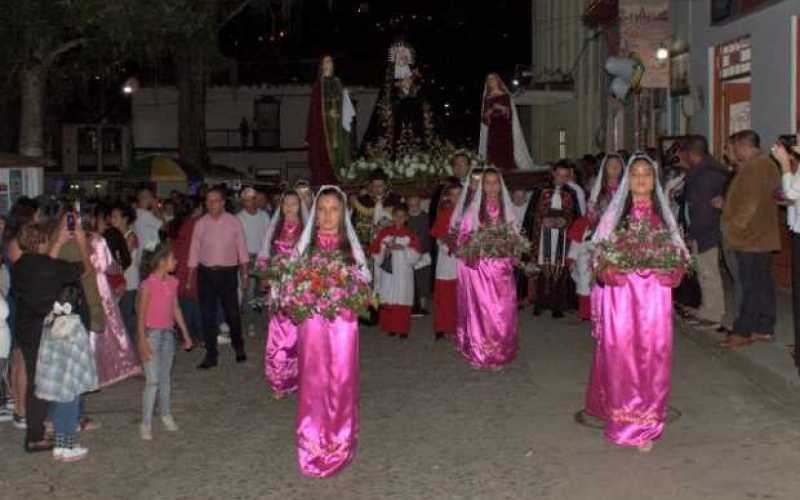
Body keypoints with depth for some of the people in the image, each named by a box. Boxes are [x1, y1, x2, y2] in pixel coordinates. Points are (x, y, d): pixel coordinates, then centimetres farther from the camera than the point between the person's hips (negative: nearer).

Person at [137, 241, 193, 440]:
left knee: (165, 378, 17)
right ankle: (146, 424, 2)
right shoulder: (148, 284, -15)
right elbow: (141, 315, -14)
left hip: (168, 333, 6)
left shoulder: (172, 282, 4)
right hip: (151, 334, -6)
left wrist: (185, 334, 17)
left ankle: (166, 415, 32)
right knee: (152, 381, -6)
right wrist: (142, 341, -17)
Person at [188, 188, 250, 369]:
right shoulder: (200, 224, 3)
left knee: (232, 313, 4)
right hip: (206, 273, 2)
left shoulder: (234, 222, -1)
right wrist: (190, 278, 3)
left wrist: (244, 272, -6)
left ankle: (239, 348, 28)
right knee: (207, 315, 4)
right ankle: (211, 355, 14)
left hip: (228, 273, -2)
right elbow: (194, 250, 6)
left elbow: (241, 248, 1)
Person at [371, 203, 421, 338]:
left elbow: (416, 255, -3)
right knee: (388, 301, 0)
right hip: (387, 273, 1)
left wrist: (403, 248, -14)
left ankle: (403, 329, 2)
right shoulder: (384, 233, 7)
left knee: (403, 302, -4)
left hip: (404, 274, -1)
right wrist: (385, 251, -10)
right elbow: (375, 252, 7)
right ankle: (390, 327, 9)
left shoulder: (410, 235, 5)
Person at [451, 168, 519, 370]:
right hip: (480, 264, -2)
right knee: (482, 307, -4)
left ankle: (502, 352, 11)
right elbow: (463, 235, 1)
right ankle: (481, 354, 6)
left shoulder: (507, 209, 9)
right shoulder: (474, 208, 1)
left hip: (502, 266, 2)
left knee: (503, 310, 0)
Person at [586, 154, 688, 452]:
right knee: (621, 354, -4)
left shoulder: (663, 215, 12)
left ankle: (647, 424, 8)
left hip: (655, 294, 1)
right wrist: (609, 266, -15)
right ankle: (624, 418, 9)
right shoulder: (615, 213, 7)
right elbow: (599, 251, 4)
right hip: (622, 292, -1)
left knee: (653, 354, -1)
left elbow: (679, 252, 13)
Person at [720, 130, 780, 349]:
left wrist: (733, 225, -15)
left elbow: (751, 203, -22)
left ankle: (743, 332, -2)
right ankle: (765, 329, 18)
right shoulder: (763, 164, 17)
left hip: (752, 238, -11)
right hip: (760, 238, 11)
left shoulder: (756, 166, -16)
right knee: (763, 284, 12)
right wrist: (725, 205, 16)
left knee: (753, 287, -6)